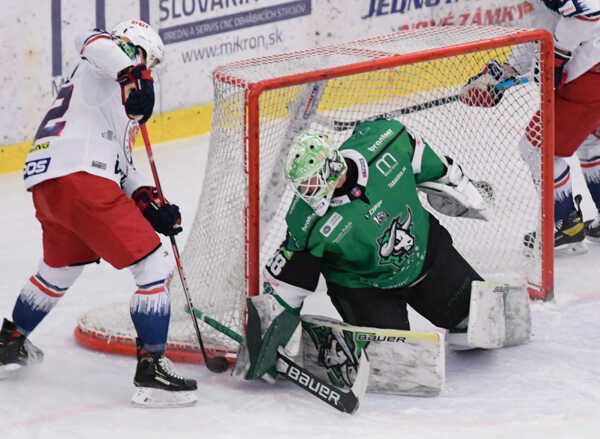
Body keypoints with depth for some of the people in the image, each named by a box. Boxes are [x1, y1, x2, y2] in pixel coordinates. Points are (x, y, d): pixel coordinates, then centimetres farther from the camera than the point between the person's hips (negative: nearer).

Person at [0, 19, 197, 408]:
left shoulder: (118, 106, 32)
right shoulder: (101, 70, 7)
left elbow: (121, 165, 28)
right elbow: (94, 43, -18)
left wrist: (148, 202, 15)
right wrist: (133, 73, -31)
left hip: (46, 186, 11)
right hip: (78, 180, -11)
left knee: (60, 270, 36)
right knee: (154, 266, -8)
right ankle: (151, 369, -8)